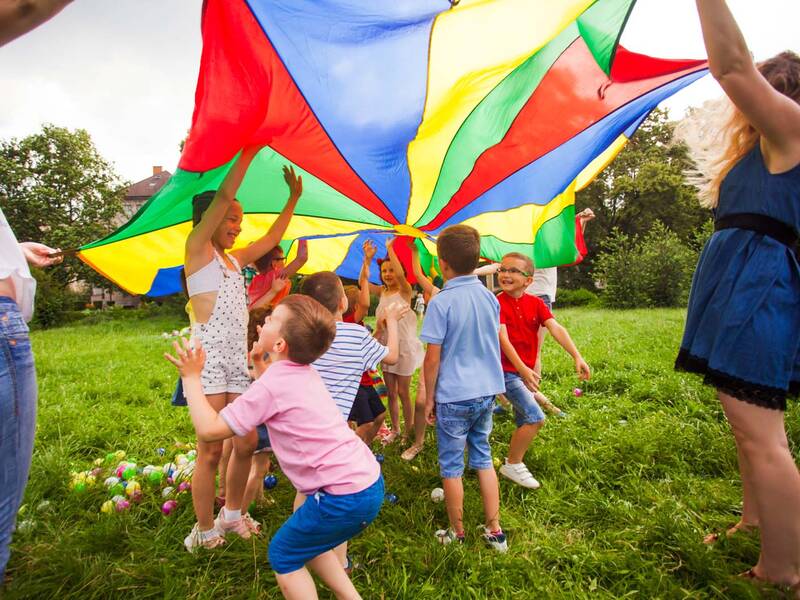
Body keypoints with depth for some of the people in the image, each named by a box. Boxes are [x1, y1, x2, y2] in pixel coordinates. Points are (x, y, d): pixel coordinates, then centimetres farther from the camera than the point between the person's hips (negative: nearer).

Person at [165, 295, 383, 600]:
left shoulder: (272, 385, -15)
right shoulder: (305, 374, 11)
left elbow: (209, 429, -10)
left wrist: (192, 377, -1)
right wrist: (259, 365, 22)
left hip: (344, 496, -8)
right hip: (369, 481, 9)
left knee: (284, 556, 15)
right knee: (308, 543, 29)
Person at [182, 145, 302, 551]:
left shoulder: (235, 259, 19)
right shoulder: (197, 248, -1)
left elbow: (271, 239, 27)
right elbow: (223, 196, -11)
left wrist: (293, 198, 27)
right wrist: (249, 151, -11)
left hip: (238, 359, 7)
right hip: (209, 357, -7)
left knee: (247, 443, 8)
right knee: (211, 449, -3)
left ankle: (232, 514, 28)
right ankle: (204, 531, 14)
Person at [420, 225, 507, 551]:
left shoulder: (441, 302, -16)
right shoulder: (490, 297, 1)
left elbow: (433, 358, -13)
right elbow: (494, 345, 11)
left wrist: (429, 398, -2)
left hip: (453, 397, -6)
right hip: (487, 391, 6)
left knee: (451, 467, 11)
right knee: (483, 459, 19)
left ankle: (457, 534, 26)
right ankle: (495, 531, 27)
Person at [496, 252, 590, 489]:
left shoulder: (536, 303, 1)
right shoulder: (498, 303, -15)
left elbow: (556, 329, -10)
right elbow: (503, 338, -24)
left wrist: (577, 356, -22)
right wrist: (522, 369, -33)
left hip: (526, 371, 7)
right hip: (507, 371, -6)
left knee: (524, 422, 17)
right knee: (535, 417, -15)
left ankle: (512, 461, 38)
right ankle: (513, 465, 3)